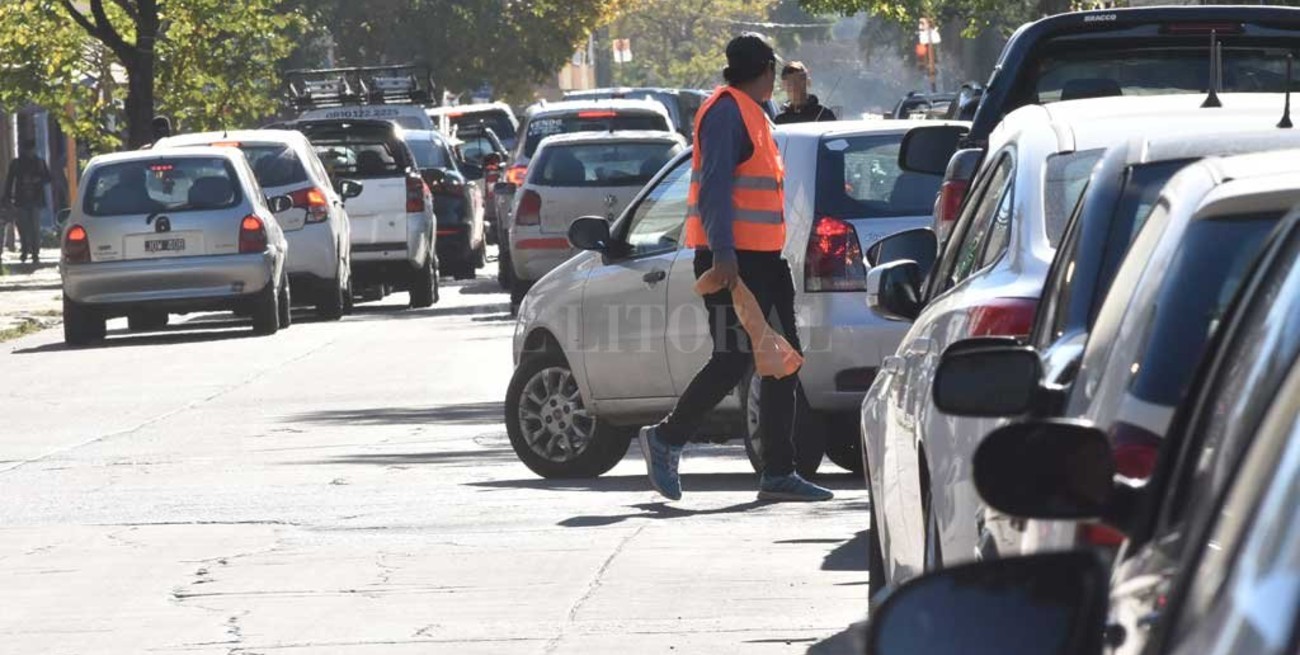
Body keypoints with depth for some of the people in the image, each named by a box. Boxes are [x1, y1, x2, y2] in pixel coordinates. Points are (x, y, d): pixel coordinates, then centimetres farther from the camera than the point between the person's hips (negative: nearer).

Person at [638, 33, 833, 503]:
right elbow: (715, 184, -19)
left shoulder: (752, 114, 20)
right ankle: (666, 439, 3)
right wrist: (722, 251, -27)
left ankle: (779, 473, 7)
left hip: (761, 257, 10)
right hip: (732, 258, -10)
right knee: (734, 359, -10)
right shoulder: (726, 112, -11)